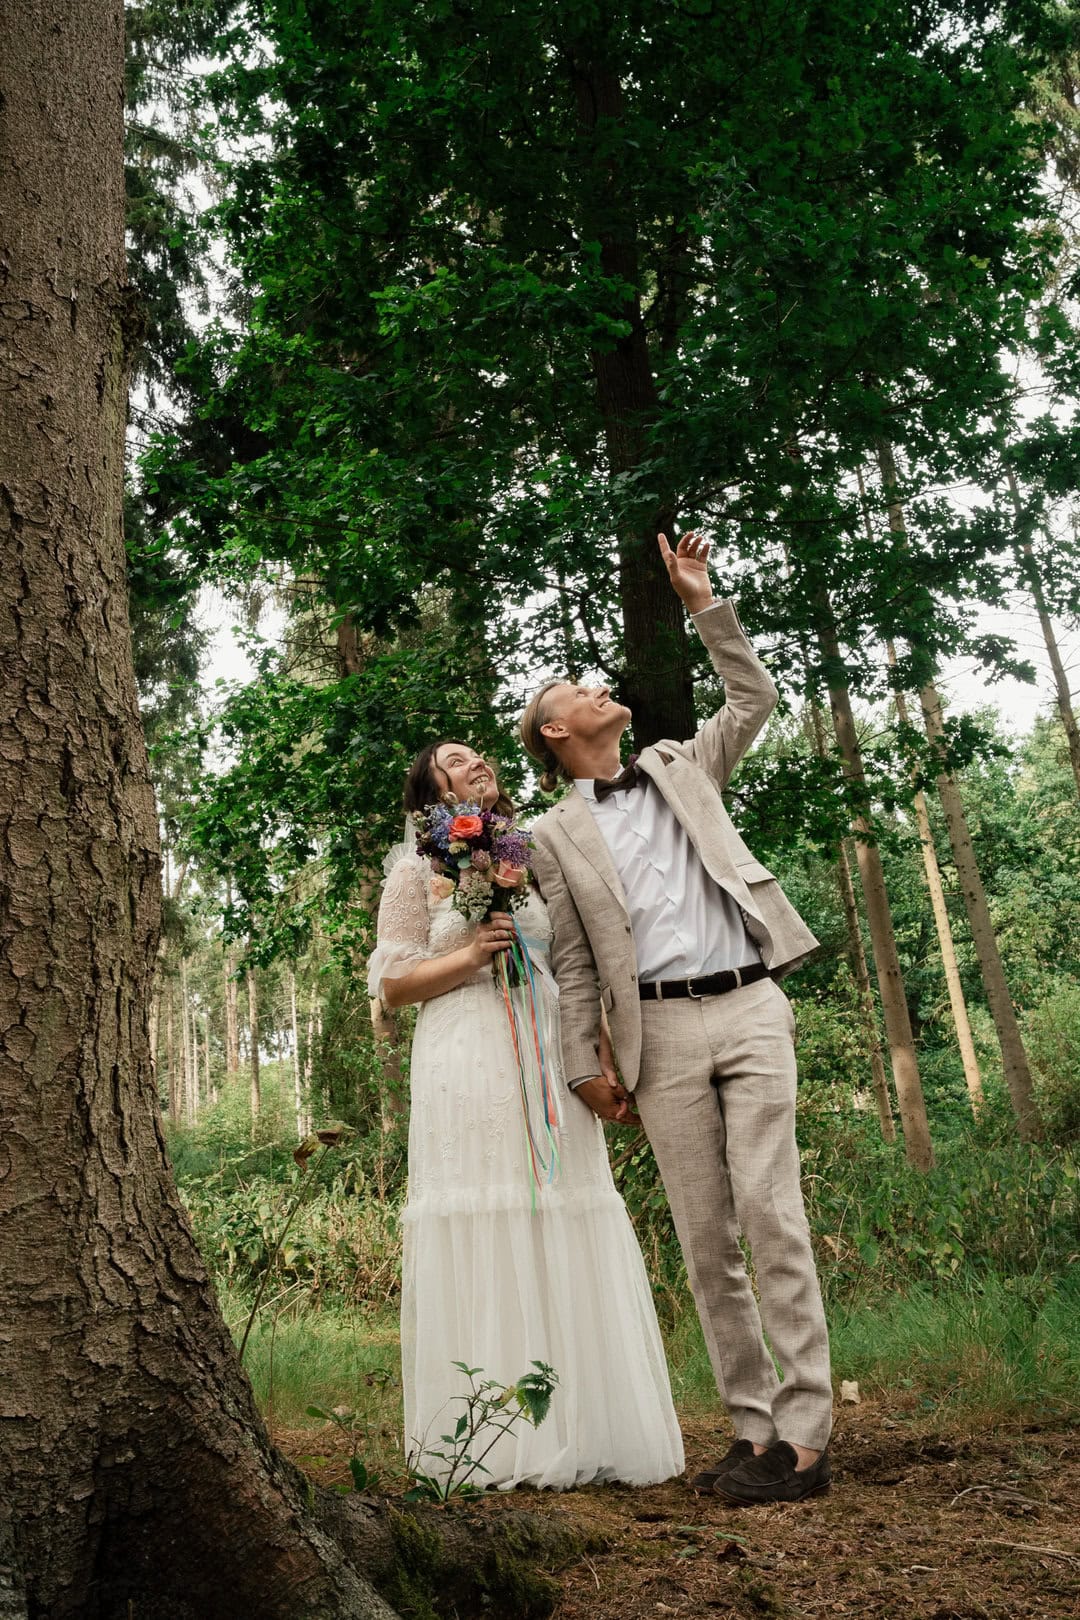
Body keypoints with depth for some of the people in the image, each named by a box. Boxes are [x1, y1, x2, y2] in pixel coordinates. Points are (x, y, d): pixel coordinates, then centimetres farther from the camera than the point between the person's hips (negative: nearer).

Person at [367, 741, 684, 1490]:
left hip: (548, 1063, 3)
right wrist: (472, 954, -11)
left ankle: (582, 1428, 9)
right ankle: (497, 1438, 4)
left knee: (565, 1238, 1)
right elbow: (392, 982, 3)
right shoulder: (418, 871, 8)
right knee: (485, 1240, -4)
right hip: (469, 1074, -3)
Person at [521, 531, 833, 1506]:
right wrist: (585, 1064, 1)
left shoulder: (681, 769, 18)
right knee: (705, 1240, 2)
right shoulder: (556, 835, 11)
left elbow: (754, 699, 17)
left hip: (750, 1007, 0)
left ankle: (805, 1435, -3)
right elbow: (573, 963, 8)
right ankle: (752, 1427, 13)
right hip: (661, 1033, 0)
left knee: (773, 1215, -7)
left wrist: (701, 602, 14)